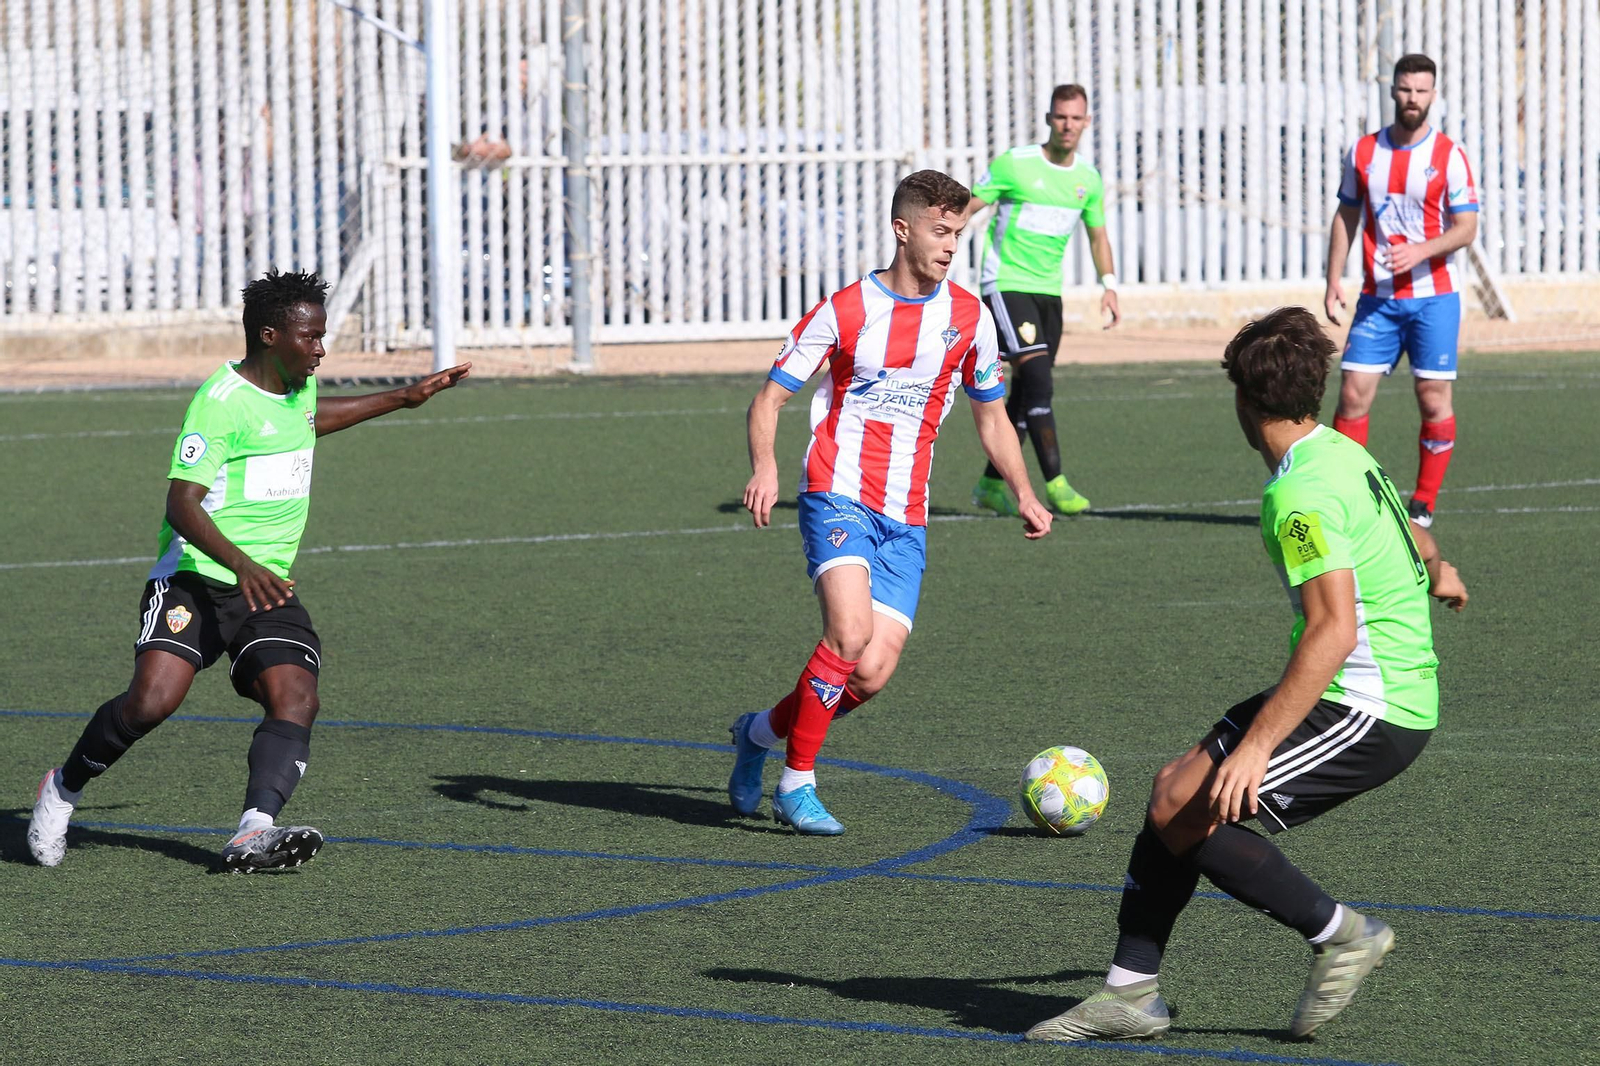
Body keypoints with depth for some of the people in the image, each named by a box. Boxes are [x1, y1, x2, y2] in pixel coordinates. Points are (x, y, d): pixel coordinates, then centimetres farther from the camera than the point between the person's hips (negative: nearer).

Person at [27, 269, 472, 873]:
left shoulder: (298, 387, 13)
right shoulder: (220, 401, -14)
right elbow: (182, 504, -21)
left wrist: (402, 399, 43)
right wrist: (241, 564, -36)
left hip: (269, 587, 7)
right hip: (195, 578, -7)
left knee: (296, 699, -19)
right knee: (153, 700, -23)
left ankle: (254, 834, -32)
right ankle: (63, 788, 4)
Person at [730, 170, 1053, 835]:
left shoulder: (969, 318, 8)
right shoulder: (844, 312, -2)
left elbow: (991, 416, 21)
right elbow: (770, 398, 0)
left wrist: (1023, 494, 9)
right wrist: (764, 467, -20)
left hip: (905, 518, 4)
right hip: (838, 496, -4)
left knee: (872, 674, -7)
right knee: (851, 633, -26)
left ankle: (762, 730, 21)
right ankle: (796, 783, -11)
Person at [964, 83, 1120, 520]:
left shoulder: (1088, 178, 7)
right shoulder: (1014, 165, -9)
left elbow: (1098, 235, 21)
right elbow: (963, 210, -5)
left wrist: (1109, 285, 8)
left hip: (1048, 290, 6)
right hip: (1006, 284, -6)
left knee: (1027, 392, 8)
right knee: (1039, 379, -19)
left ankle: (991, 484, 22)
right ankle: (1055, 485, -21)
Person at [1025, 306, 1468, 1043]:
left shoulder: (1301, 494, -20)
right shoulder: (1344, 455, 11)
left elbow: (1333, 632, -28)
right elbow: (1400, 521, 33)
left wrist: (1257, 743, -30)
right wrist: (1435, 570, 52)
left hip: (1370, 714, -10)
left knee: (1186, 811, -15)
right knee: (1175, 790, 7)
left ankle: (1340, 934, -3)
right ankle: (1131, 994, 11)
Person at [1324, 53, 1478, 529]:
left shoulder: (1449, 156, -3)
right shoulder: (1363, 152, 6)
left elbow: (1466, 228, -6)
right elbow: (1346, 218, 14)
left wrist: (1420, 250, -23)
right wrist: (1333, 282, 7)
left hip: (1434, 297, -2)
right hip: (1377, 298, 2)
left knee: (1434, 398, -2)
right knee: (1353, 393, -6)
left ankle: (1423, 504, 8)